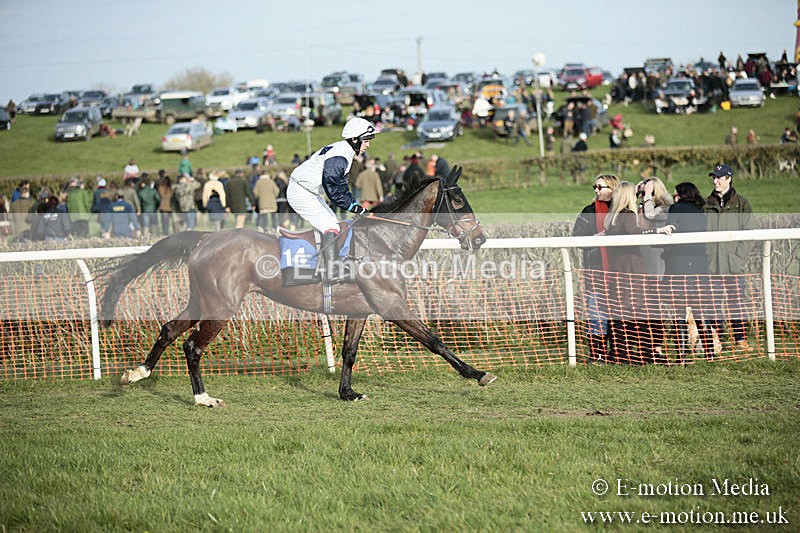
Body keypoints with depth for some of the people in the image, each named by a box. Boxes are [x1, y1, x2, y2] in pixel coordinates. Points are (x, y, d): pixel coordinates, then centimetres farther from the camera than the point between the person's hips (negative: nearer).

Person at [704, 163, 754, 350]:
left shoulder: (741, 204, 2)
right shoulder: (706, 204, 9)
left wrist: (739, 255, -8)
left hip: (734, 265, -2)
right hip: (711, 264, 2)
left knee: (736, 303, 2)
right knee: (714, 304, 3)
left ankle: (740, 339, 12)